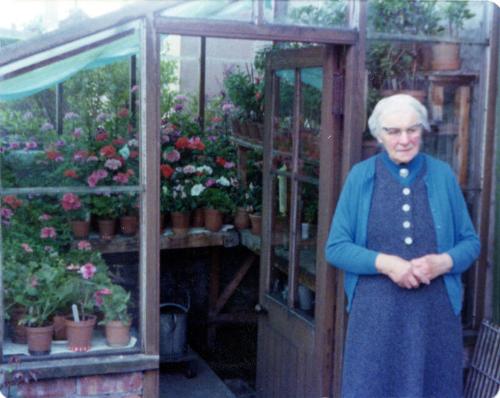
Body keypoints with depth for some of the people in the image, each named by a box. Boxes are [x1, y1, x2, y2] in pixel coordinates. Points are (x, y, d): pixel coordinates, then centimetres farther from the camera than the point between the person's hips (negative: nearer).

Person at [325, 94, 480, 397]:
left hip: (435, 314, 1)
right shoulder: (360, 176, -1)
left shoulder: (443, 176, 3)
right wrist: (384, 263, -16)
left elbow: (471, 243, 7)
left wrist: (444, 262, -14)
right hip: (375, 314, -1)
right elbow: (335, 247, -1)